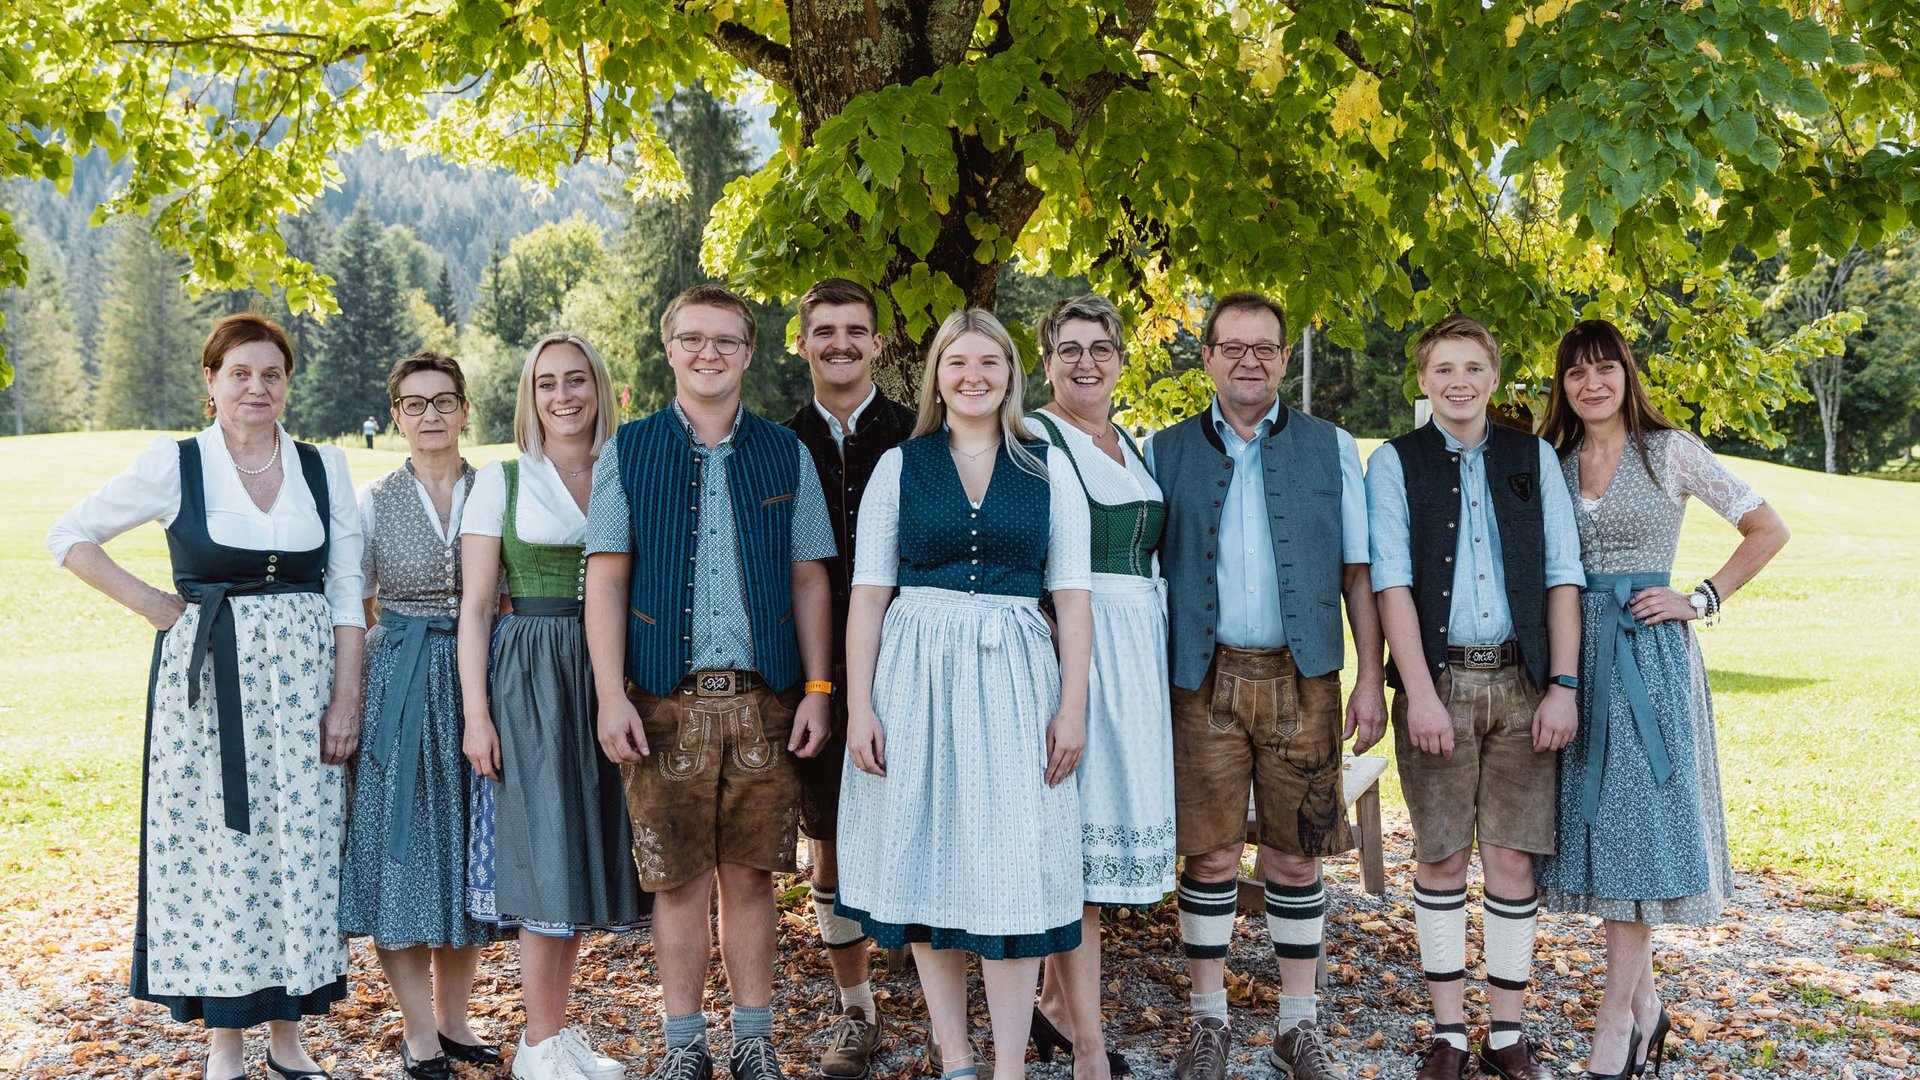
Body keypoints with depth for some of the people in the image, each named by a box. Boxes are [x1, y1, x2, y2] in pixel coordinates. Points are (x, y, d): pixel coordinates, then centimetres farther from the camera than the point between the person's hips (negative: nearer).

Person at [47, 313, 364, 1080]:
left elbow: (347, 593, 4)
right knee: (215, 847, 2)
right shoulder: (173, 465, 0)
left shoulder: (325, 467, 6)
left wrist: (347, 696, -3)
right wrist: (149, 603, -2)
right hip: (206, 683, -2)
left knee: (302, 846, 4)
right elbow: (70, 537, 7)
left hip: (303, 678, 2)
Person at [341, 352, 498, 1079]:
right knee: (399, 850, 1)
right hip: (395, 685, -1)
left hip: (477, 683, 1)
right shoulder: (374, 502, 2)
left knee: (468, 851, 8)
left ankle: (453, 1018, 22)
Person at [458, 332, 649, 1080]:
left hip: (609, 680, 4)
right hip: (529, 678, -4)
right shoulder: (502, 481, 1)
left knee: (584, 851, 7)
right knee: (547, 856, -5)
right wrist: (475, 713, -9)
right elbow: (475, 605, -2)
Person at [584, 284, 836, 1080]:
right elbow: (605, 578, 2)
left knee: (750, 874, 6)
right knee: (678, 879, 3)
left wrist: (817, 689, 1)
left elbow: (809, 579, 9)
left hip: (764, 699, 1)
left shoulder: (785, 454, 9)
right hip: (666, 700, -1)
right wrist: (611, 695, -6)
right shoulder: (628, 452, 6)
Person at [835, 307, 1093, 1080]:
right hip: (916, 670, 1)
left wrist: (1072, 704, -5)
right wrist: (859, 706, -4)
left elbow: (1072, 595, 4)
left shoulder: (1048, 468, 7)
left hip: (1014, 676, 0)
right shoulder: (900, 466, 6)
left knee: (1012, 867, -2)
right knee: (930, 862, 5)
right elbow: (868, 594, 3)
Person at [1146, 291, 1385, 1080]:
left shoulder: (1331, 449, 8)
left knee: (1295, 856, 6)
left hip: (1302, 680, 0)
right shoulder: (1166, 452, 7)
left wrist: (1369, 679, 0)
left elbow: (1357, 573, 7)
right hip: (1204, 680, 0)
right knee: (1210, 853, 4)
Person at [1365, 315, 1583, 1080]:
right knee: (1442, 859, 4)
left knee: (1512, 860, 3)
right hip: (1437, 680, -1)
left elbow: (1563, 577, 6)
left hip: (1520, 684, 2)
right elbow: (1391, 582, -5)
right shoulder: (1395, 464, 3)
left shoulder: (1533, 458, 9)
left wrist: (1562, 686, -3)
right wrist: (1420, 693, -12)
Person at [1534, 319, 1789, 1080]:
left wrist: (1703, 599, -6)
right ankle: (1644, 1003, 18)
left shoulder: (1668, 450, -1)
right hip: (1575, 653, 4)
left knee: (1637, 820, -6)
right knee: (1598, 819, 5)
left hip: (1650, 654, -4)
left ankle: (1616, 1019, -2)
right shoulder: (1553, 464, 10)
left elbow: (1768, 529, 1)